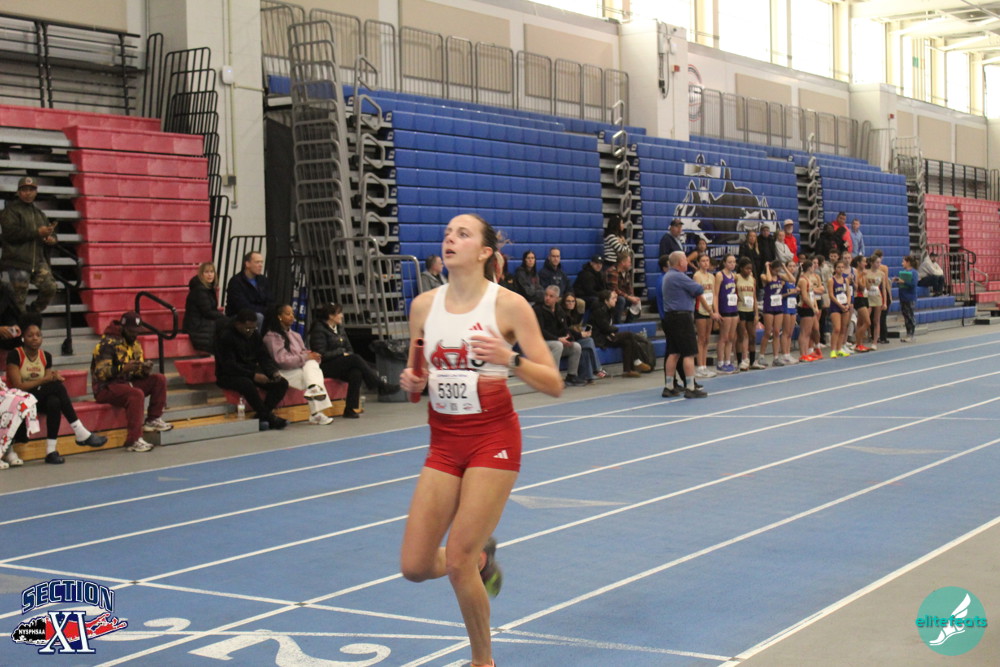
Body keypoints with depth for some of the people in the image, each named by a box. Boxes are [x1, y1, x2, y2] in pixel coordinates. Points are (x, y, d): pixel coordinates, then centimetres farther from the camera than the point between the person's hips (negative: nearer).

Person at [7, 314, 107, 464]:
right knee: (57, 386, -30)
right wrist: (44, 380, -24)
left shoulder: (46, 356, 8)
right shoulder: (15, 355, -9)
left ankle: (51, 450, -36)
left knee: (54, 402, -34)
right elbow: (18, 386, -17)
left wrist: (53, 378, -18)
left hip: (41, 398, 5)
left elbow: (47, 383, 6)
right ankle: (81, 434, -30)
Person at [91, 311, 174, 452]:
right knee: (136, 394, -35)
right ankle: (133, 441, -34)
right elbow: (101, 373, -23)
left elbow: (137, 372, 13)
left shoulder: (135, 343, 12)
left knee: (159, 379, -7)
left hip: (126, 383, 8)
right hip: (105, 388, -8)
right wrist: (123, 368, -38)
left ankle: (153, 420, 2)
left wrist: (145, 369, -12)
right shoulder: (108, 343, -14)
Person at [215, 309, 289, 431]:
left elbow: (264, 357, 10)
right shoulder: (225, 336, -15)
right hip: (228, 376, -7)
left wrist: (274, 372, -11)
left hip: (252, 372, 7)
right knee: (248, 384, -39)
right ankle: (268, 416, -24)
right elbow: (229, 366, -21)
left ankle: (262, 416, -18)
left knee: (282, 383, -12)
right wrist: (253, 375, -28)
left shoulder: (254, 334, 7)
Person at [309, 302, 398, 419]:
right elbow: (321, 354, -16)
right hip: (325, 367, -7)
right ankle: (381, 385, -21)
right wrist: (341, 352, -11)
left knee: (356, 373, -28)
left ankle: (350, 409, -29)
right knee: (356, 359, -28)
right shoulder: (319, 329, -8)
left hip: (341, 364, 7)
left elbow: (349, 349, 19)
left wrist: (347, 354, -4)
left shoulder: (339, 328, 16)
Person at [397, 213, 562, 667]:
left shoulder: (509, 305, -9)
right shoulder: (424, 305, 3)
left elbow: (554, 385, -10)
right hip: (444, 442, 5)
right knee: (414, 566, 0)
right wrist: (411, 380, -9)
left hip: (493, 439, -5)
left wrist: (510, 360, -28)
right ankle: (481, 558, 35)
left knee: (457, 561, -10)